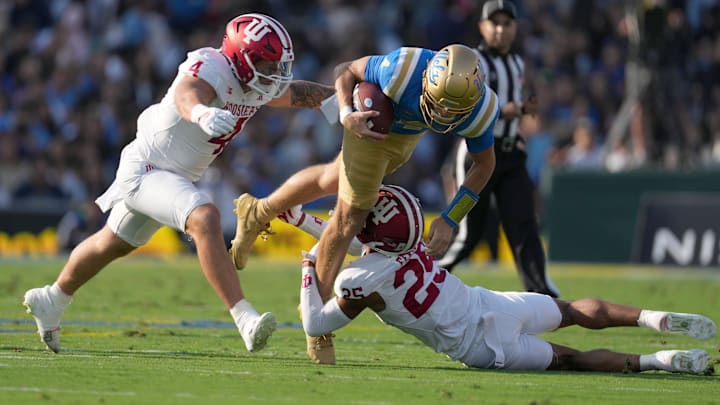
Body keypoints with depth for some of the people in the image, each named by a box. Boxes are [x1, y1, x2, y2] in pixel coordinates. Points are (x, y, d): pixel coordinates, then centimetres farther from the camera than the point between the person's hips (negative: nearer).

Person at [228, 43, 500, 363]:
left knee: (335, 180, 26)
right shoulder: (402, 70, -44)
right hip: (372, 124, -4)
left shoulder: (480, 111, -35)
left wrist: (449, 220, -21)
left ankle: (258, 213, 50)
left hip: (409, 133, 4)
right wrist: (347, 115, -41)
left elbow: (484, 164, -15)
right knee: (349, 219, -1)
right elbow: (346, 71, -23)